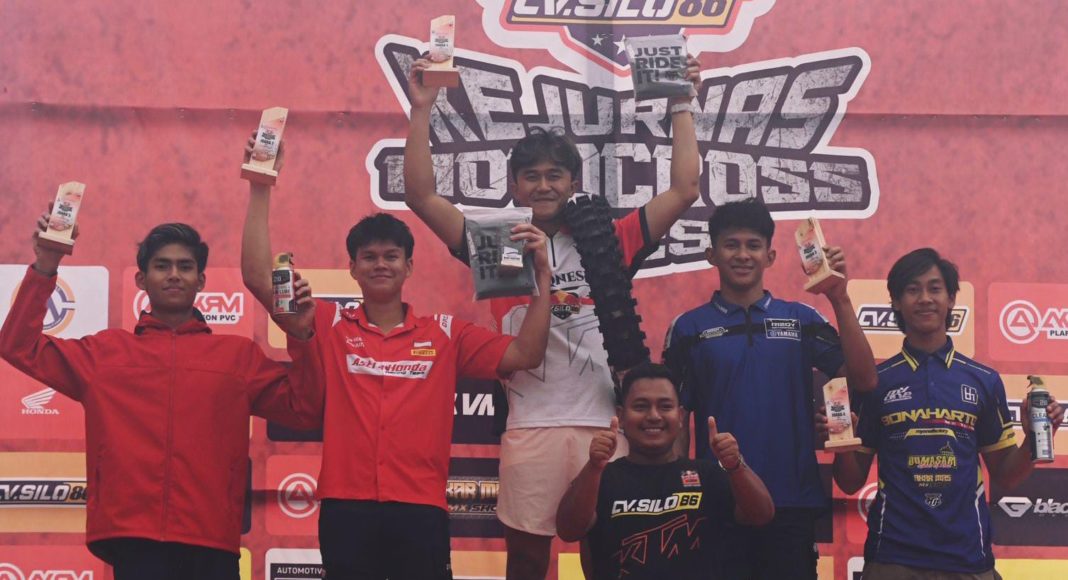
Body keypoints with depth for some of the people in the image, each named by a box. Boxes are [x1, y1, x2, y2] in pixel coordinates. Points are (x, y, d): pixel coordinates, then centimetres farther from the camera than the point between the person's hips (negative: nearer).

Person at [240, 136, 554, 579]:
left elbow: (525, 355, 4)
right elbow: (258, 278, 1)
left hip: (420, 509, 0)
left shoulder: (446, 333, 10)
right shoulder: (330, 326, 8)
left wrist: (541, 276, -4)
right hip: (346, 508, 0)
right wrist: (261, 189, -4)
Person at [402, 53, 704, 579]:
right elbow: (420, 196, 0)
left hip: (604, 424, 0)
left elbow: (684, 191, 4)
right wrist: (422, 111, -5)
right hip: (530, 427, 0)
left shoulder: (609, 242, 7)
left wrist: (680, 108, 2)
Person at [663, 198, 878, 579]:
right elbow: (677, 421, 5)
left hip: (792, 503, 1)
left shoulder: (801, 319, 8)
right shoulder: (689, 328, 5)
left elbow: (863, 381, -3)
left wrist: (840, 300, -11)